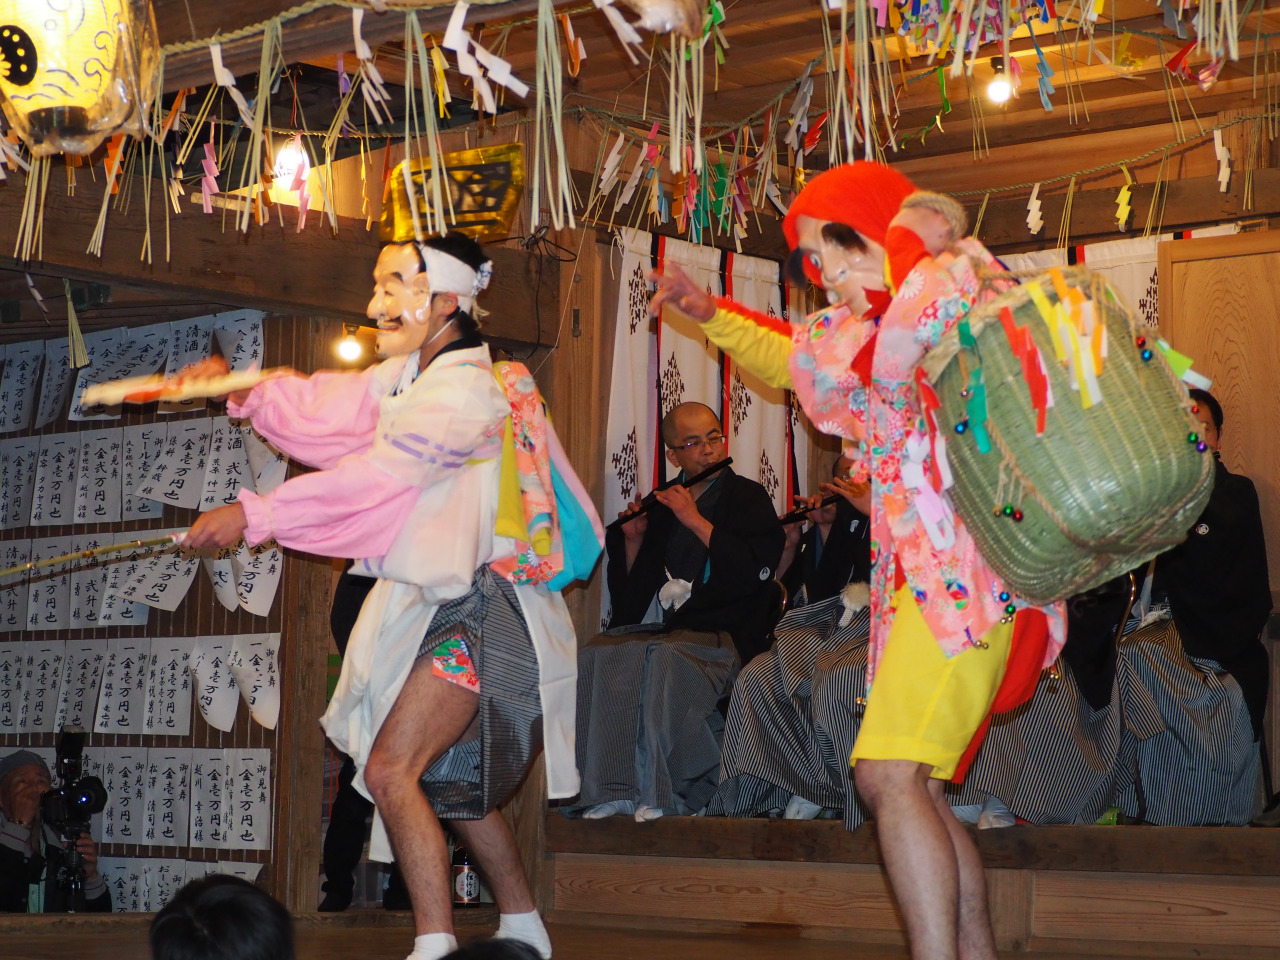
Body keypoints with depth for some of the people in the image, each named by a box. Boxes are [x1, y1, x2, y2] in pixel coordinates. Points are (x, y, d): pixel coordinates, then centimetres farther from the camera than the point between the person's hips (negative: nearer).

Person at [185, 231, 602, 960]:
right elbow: (323, 408, 5)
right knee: (452, 779, 21)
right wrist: (242, 392, -11)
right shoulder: (408, 377, 13)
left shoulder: (465, 391, -18)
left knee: (391, 769, -19)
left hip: (475, 611, -10)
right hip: (440, 603, 10)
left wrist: (253, 515, -25)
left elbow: (373, 476, -25)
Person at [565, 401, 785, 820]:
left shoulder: (748, 498, 12)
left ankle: (662, 793, -34)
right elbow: (627, 592, 23)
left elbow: (758, 570, -8)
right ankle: (612, 790, -29)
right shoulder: (661, 506, 23)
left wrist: (697, 521, -7)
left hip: (717, 632, -4)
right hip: (651, 628, 4)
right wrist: (632, 539, 7)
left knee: (668, 657, -37)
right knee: (594, 658, -27)